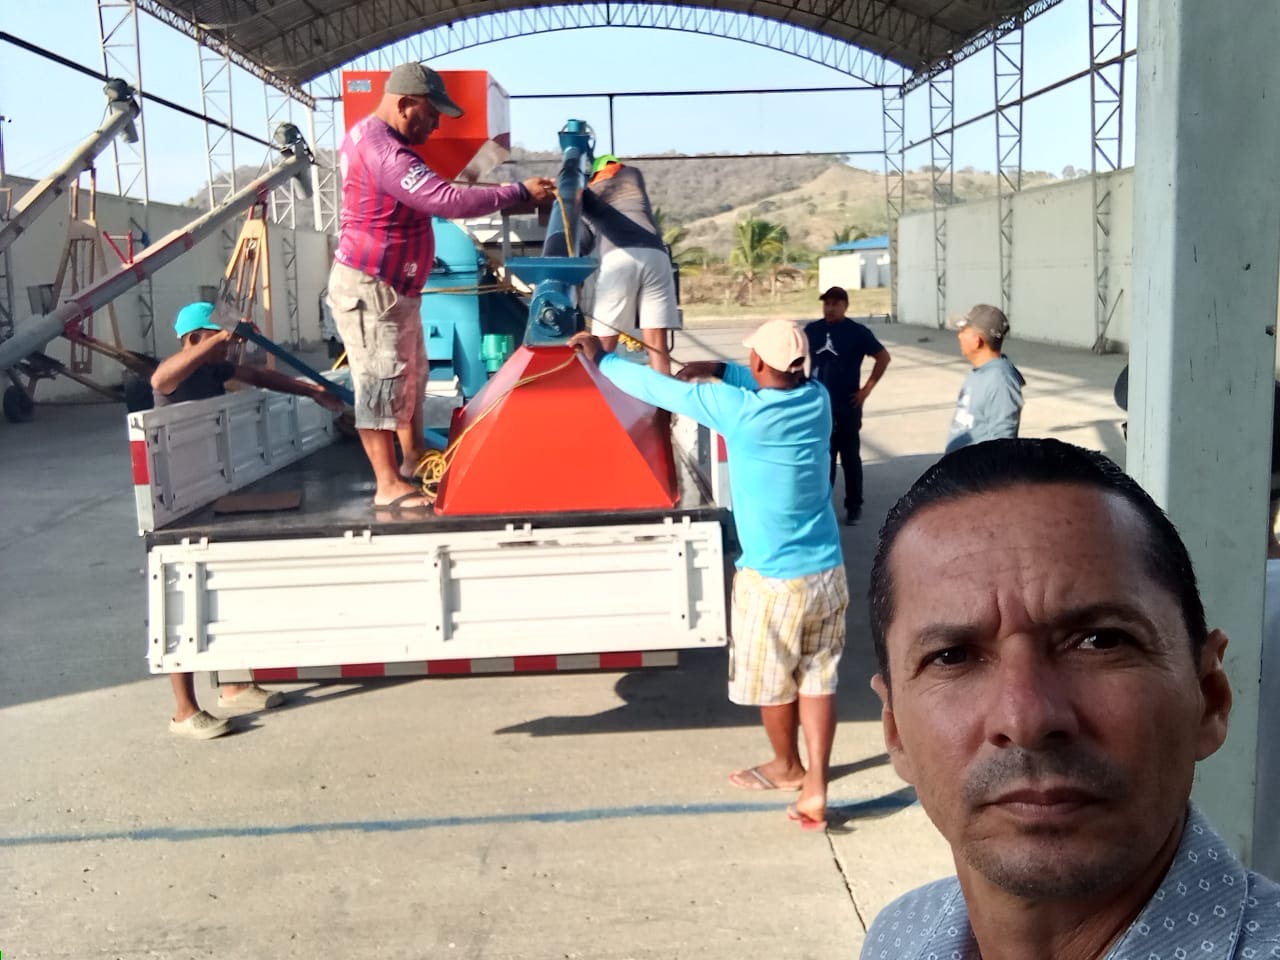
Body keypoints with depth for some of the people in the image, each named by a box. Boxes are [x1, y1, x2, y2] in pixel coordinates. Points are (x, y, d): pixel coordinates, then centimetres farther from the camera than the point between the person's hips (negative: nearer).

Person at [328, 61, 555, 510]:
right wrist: (519, 192, -25)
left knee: (410, 373, 20)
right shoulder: (383, 152, -25)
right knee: (381, 381, -6)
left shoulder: (369, 135, 11)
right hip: (369, 288, -11)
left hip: (395, 286, 11)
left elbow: (431, 195, 20)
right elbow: (448, 201, -31)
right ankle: (389, 484, 0)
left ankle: (413, 457, 34)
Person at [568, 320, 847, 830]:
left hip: (774, 579, -6)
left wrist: (602, 359, 5)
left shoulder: (741, 411, -21)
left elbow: (659, 388, -10)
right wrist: (718, 369, 15)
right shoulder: (816, 398, -4)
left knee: (772, 684, 17)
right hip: (827, 571, 6)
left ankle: (788, 767, 38)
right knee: (817, 680, 12)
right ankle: (816, 789, 14)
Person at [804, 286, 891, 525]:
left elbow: (883, 357, -1)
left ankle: (854, 507, 15)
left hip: (847, 408, -3)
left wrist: (867, 388, -6)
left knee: (850, 458, 5)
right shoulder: (812, 330, 4)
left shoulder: (857, 332, -6)